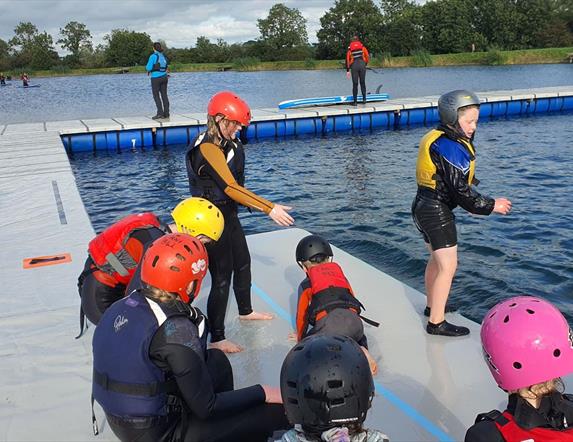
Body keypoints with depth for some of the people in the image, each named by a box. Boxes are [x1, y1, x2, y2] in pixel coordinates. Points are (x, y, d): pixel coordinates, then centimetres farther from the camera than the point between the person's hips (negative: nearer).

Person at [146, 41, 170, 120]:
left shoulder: (153, 56, -11)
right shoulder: (163, 56, 9)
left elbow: (148, 68, -14)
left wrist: (148, 69, 11)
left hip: (156, 78, -6)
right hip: (164, 77, 6)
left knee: (156, 96, -1)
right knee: (164, 95, 7)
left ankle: (160, 113, -8)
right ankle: (166, 113, 7)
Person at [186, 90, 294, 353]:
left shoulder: (228, 144, 6)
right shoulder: (207, 148, -22)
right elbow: (230, 187, -27)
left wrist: (264, 206, 15)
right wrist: (269, 208, -27)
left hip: (229, 215, 10)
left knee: (243, 263, 23)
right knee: (222, 278, -3)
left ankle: (245, 311, 45)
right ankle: (216, 339, 9)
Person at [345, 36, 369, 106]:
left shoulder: (350, 48, 11)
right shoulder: (362, 46, 11)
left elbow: (347, 59, 6)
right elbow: (367, 56, 4)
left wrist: (348, 70, 7)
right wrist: (365, 64, 20)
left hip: (354, 66, 0)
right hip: (362, 64, 0)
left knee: (355, 84, 1)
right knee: (362, 82, 11)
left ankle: (355, 101, 0)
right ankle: (364, 99, 9)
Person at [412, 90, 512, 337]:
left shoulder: (436, 139, 9)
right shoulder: (451, 148, -22)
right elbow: (461, 191, -22)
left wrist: (475, 202, 11)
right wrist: (491, 206, -10)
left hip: (424, 207, 10)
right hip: (436, 212, -10)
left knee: (436, 259, 23)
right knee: (448, 266, -3)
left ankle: (432, 306, 40)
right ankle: (436, 322, 4)